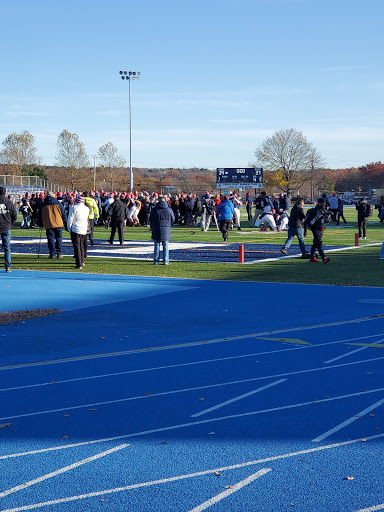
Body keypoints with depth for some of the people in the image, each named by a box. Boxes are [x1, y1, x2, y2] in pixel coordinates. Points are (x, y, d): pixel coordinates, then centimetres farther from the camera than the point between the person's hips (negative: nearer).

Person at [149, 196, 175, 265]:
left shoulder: (154, 209, -3)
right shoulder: (169, 209, -3)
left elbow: (150, 220, 5)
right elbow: (173, 219, 8)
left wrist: (152, 227, 22)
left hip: (156, 230, 0)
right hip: (166, 231, 0)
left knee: (156, 245, 7)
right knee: (165, 246, 6)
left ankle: (156, 261, 6)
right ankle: (166, 261, 5)